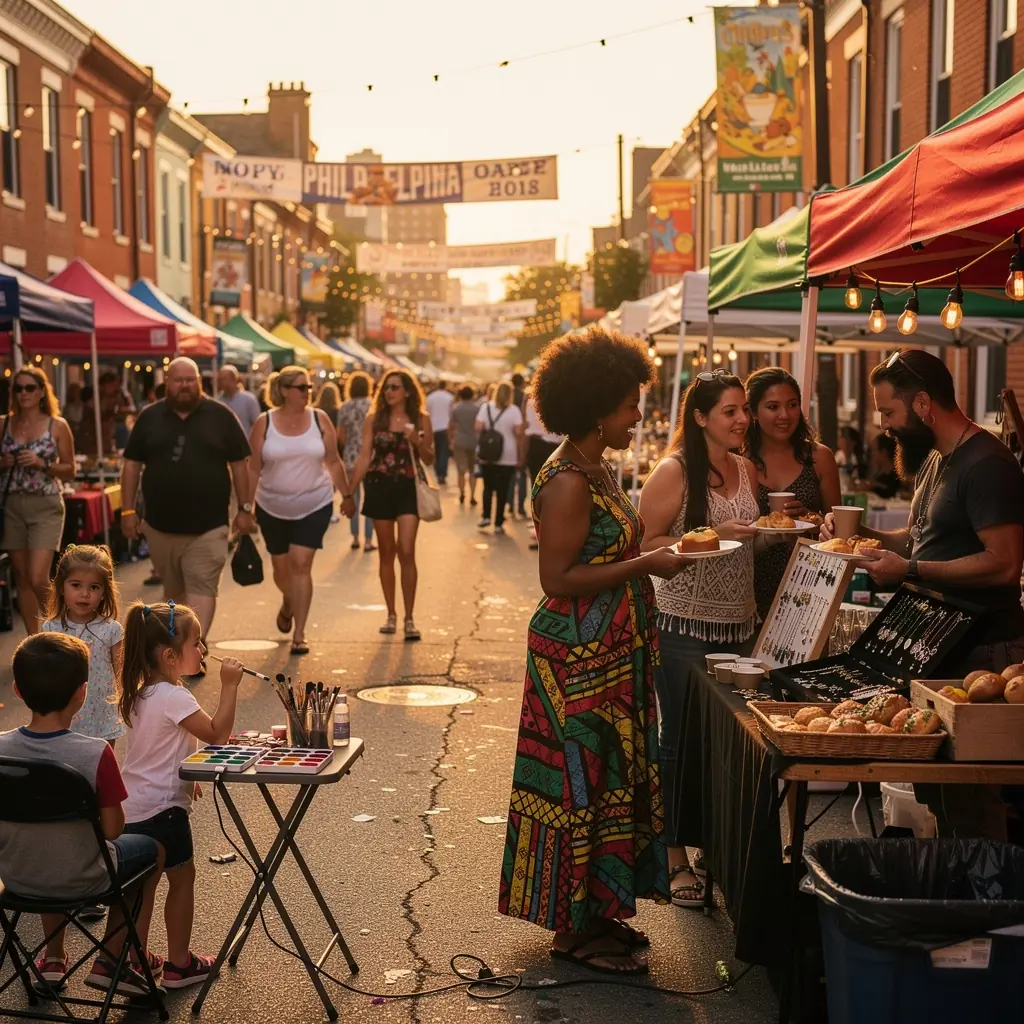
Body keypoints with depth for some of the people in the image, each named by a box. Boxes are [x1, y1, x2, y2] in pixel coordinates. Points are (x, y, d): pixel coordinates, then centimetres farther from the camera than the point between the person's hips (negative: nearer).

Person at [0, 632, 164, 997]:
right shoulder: (96, 754, -27)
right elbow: (112, 830, -18)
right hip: (80, 881, -4)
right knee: (151, 849, 25)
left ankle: (53, 959, 41)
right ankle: (110, 960, 24)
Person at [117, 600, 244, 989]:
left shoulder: (142, 693, 8)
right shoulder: (174, 697, -21)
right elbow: (217, 734, -22)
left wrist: (185, 777, 26)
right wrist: (229, 686, -21)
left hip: (134, 807, 9)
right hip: (161, 807, -9)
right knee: (182, 877, 6)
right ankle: (179, 964, 14)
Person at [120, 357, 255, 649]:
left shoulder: (221, 416, 0)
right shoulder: (149, 417, 5)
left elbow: (239, 463, 3)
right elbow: (132, 464, 8)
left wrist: (245, 509, 0)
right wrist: (128, 510, 2)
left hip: (208, 525, -3)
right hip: (160, 523, 3)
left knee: (202, 589, -10)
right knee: (173, 589, 15)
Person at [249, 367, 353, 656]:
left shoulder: (319, 419, -3)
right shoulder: (264, 423, -5)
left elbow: (333, 462, 5)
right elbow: (253, 469, -1)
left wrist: (347, 495, 7)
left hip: (314, 506, -1)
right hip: (273, 509, 1)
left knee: (301, 564, -10)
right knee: (281, 567, 13)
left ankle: (299, 634, -5)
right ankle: (288, 605, 47)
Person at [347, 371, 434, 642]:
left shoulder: (421, 419, 2)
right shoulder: (374, 419, 4)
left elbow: (429, 460, 4)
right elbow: (364, 458, 3)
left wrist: (417, 442, -15)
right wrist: (349, 491, -2)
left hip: (408, 489, -2)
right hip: (380, 488, 2)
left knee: (406, 552, -11)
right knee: (387, 553, 8)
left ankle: (409, 618, -4)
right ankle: (391, 615, 19)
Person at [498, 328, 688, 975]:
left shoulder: (596, 470, 12)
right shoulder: (568, 482, -19)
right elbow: (559, 577, -23)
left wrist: (653, 553, 9)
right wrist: (645, 564, -19)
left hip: (611, 656, 10)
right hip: (579, 659, -10)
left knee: (610, 774, 15)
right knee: (584, 779, -1)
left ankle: (597, 913, 26)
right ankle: (577, 929, 11)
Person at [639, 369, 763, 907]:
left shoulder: (748, 470, 11)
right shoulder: (673, 471, -9)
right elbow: (646, 545, -12)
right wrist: (712, 537, -20)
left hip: (737, 624, 6)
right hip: (683, 625, -6)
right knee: (681, 739, 2)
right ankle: (676, 858, 13)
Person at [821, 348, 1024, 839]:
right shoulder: (934, 460, 15)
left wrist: (911, 570, -21)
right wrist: (863, 534, 7)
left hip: (979, 651, -10)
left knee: (967, 801, -5)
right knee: (935, 788, 15)